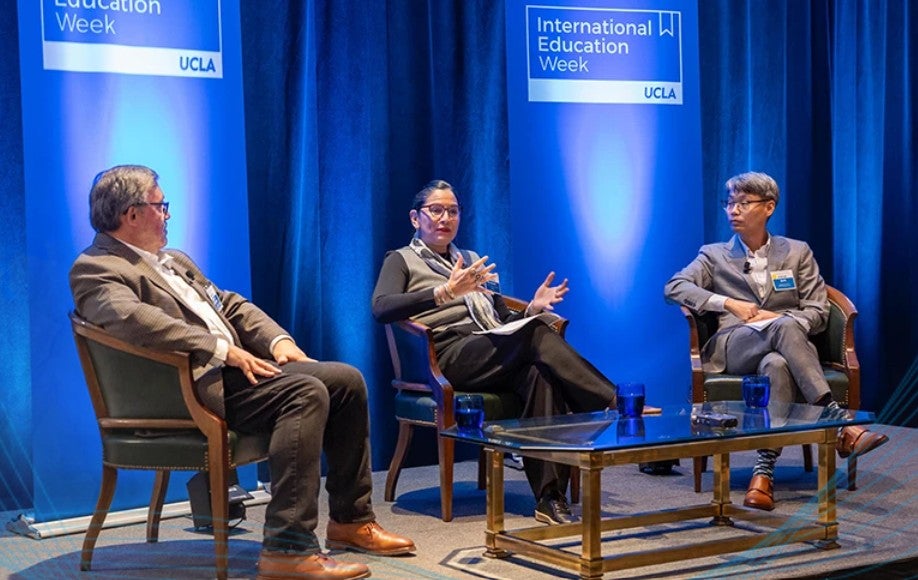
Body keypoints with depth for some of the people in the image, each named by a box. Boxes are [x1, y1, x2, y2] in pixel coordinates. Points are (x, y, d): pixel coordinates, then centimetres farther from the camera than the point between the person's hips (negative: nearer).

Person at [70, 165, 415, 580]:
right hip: (195, 385, -10)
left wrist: (278, 340, 5)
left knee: (346, 380, 1)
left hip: (235, 365, 10)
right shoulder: (95, 270, -6)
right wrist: (222, 349, -26)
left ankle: (350, 521, 11)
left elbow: (232, 306, 24)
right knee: (306, 392, -28)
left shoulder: (173, 261, 24)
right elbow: (132, 319, -26)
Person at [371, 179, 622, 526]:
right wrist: (446, 292, -20)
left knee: (540, 373, -33)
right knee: (538, 335, -32)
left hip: (495, 355, 5)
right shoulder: (402, 261, 15)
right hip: (449, 357, -5)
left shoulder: (472, 261, 33)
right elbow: (381, 309, -8)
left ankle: (550, 497, -41)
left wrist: (533, 308, 8)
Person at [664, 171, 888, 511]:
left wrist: (774, 317, -8)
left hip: (784, 351, 1)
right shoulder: (714, 256, 19)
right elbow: (673, 287, 3)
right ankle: (839, 422, -47)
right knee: (785, 327, -38)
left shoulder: (797, 253, 19)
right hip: (733, 348, -1)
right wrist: (728, 303, -9)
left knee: (777, 364, -42)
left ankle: (764, 473, -52)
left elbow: (819, 312, 11)